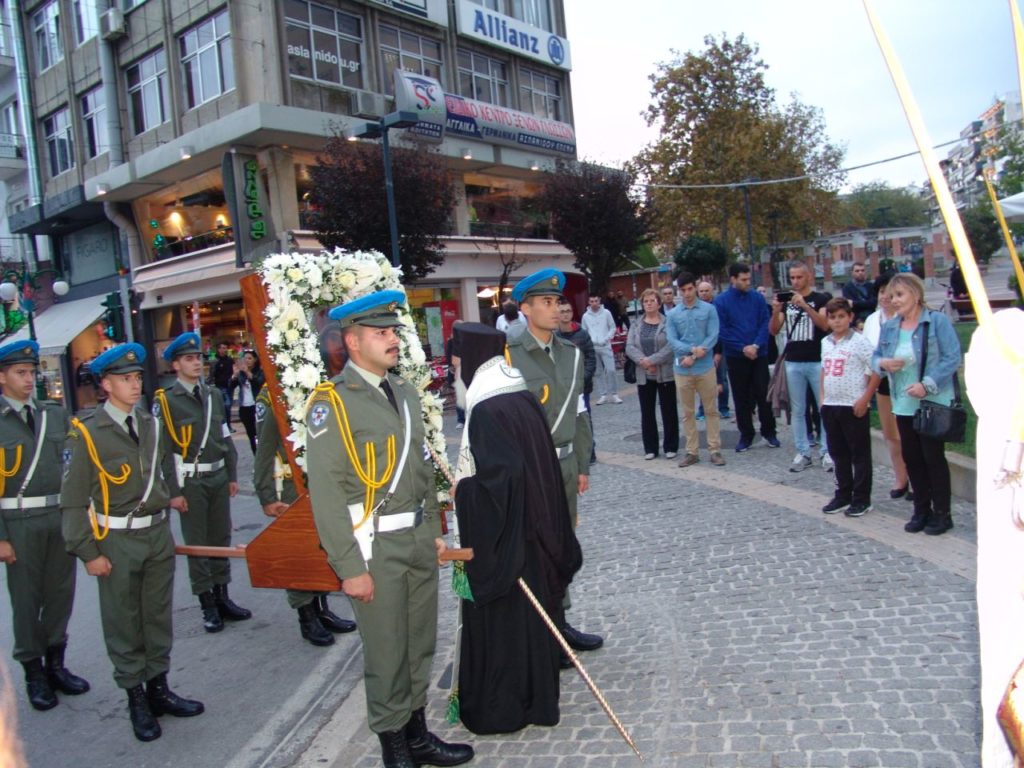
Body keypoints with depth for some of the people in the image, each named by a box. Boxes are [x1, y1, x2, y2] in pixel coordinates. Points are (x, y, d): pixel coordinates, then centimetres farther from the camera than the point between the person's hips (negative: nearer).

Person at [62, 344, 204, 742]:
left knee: (158, 616, 14)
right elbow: (73, 501, -10)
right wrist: (89, 553, -11)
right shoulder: (87, 433, -11)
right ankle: (136, 698, 22)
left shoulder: (150, 424, 6)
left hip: (158, 534, 5)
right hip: (117, 541, -5)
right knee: (124, 623, 7)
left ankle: (158, 688, 29)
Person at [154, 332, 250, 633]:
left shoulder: (213, 397, 10)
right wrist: (173, 492, -12)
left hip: (219, 478, 5)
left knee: (221, 539, 12)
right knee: (197, 544, 4)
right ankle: (208, 606, 13)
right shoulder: (165, 401, -7)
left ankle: (222, 598, 24)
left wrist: (232, 476, 10)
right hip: (190, 482, -5)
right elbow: (164, 450, -10)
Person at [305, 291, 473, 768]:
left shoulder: (404, 392, 10)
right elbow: (326, 491, -16)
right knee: (387, 655, 8)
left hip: (419, 539, 7)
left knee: (421, 646, 17)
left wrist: (434, 530, 16)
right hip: (375, 546, -6)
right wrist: (350, 567, -16)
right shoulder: (331, 402, -12)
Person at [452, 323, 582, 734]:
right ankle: (537, 696, 34)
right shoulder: (524, 398, 2)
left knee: (500, 617, 7)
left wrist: (460, 486, -9)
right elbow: (542, 465, 8)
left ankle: (502, 707, 23)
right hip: (530, 529, 8)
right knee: (530, 611, 19)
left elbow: (495, 478, -25)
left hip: (500, 537, -8)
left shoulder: (486, 410, -22)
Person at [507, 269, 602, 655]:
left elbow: (579, 415, 13)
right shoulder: (510, 356, -12)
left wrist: (582, 466, 13)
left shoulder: (571, 354, 8)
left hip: (566, 464, 6)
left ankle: (558, 621, 31)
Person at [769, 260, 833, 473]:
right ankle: (802, 453, 12)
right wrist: (775, 311, -13)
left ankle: (827, 452, 8)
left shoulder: (821, 299, -1)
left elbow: (825, 325, -15)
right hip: (793, 363, 4)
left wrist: (804, 306, -25)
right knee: (798, 411, 6)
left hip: (817, 362, -3)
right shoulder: (786, 300, 10)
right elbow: (773, 330, 6)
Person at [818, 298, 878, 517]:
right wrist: (823, 397, 13)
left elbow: (876, 371, -11)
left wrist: (865, 399, -14)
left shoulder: (859, 342, -10)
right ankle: (843, 495, 26)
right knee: (838, 454, 14)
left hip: (853, 406, -6)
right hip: (830, 406, 7)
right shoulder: (826, 342, 9)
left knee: (860, 454, 4)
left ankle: (861, 500, 12)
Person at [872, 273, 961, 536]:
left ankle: (942, 513, 15)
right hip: (903, 404, 6)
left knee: (933, 457, 1)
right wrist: (881, 363, -10)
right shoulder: (889, 327, 9)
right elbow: (876, 356, 14)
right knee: (911, 457, 12)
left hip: (933, 404, -6)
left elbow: (952, 358, -14)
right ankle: (921, 510, 25)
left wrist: (927, 385, -22)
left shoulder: (938, 322, -9)